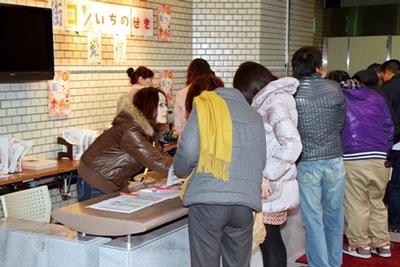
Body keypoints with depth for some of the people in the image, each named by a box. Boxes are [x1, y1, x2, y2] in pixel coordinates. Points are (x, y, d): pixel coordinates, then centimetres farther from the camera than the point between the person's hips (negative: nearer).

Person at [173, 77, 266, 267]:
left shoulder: (205, 106, 9)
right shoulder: (254, 117, 22)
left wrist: (181, 172, 16)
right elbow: (260, 161, 17)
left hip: (207, 199, -4)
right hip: (246, 201, 4)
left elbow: (187, 152, -2)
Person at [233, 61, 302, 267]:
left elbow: (292, 145, -27)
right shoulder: (275, 98, 13)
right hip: (274, 185, 9)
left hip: (271, 188, -9)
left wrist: (266, 176, -23)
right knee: (273, 241, 17)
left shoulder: (274, 101, -16)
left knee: (269, 243, 1)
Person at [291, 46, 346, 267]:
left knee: (313, 219, 5)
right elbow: (341, 123, 7)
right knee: (334, 215, 16)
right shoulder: (334, 89, -3)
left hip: (306, 163, -2)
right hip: (334, 160, 2)